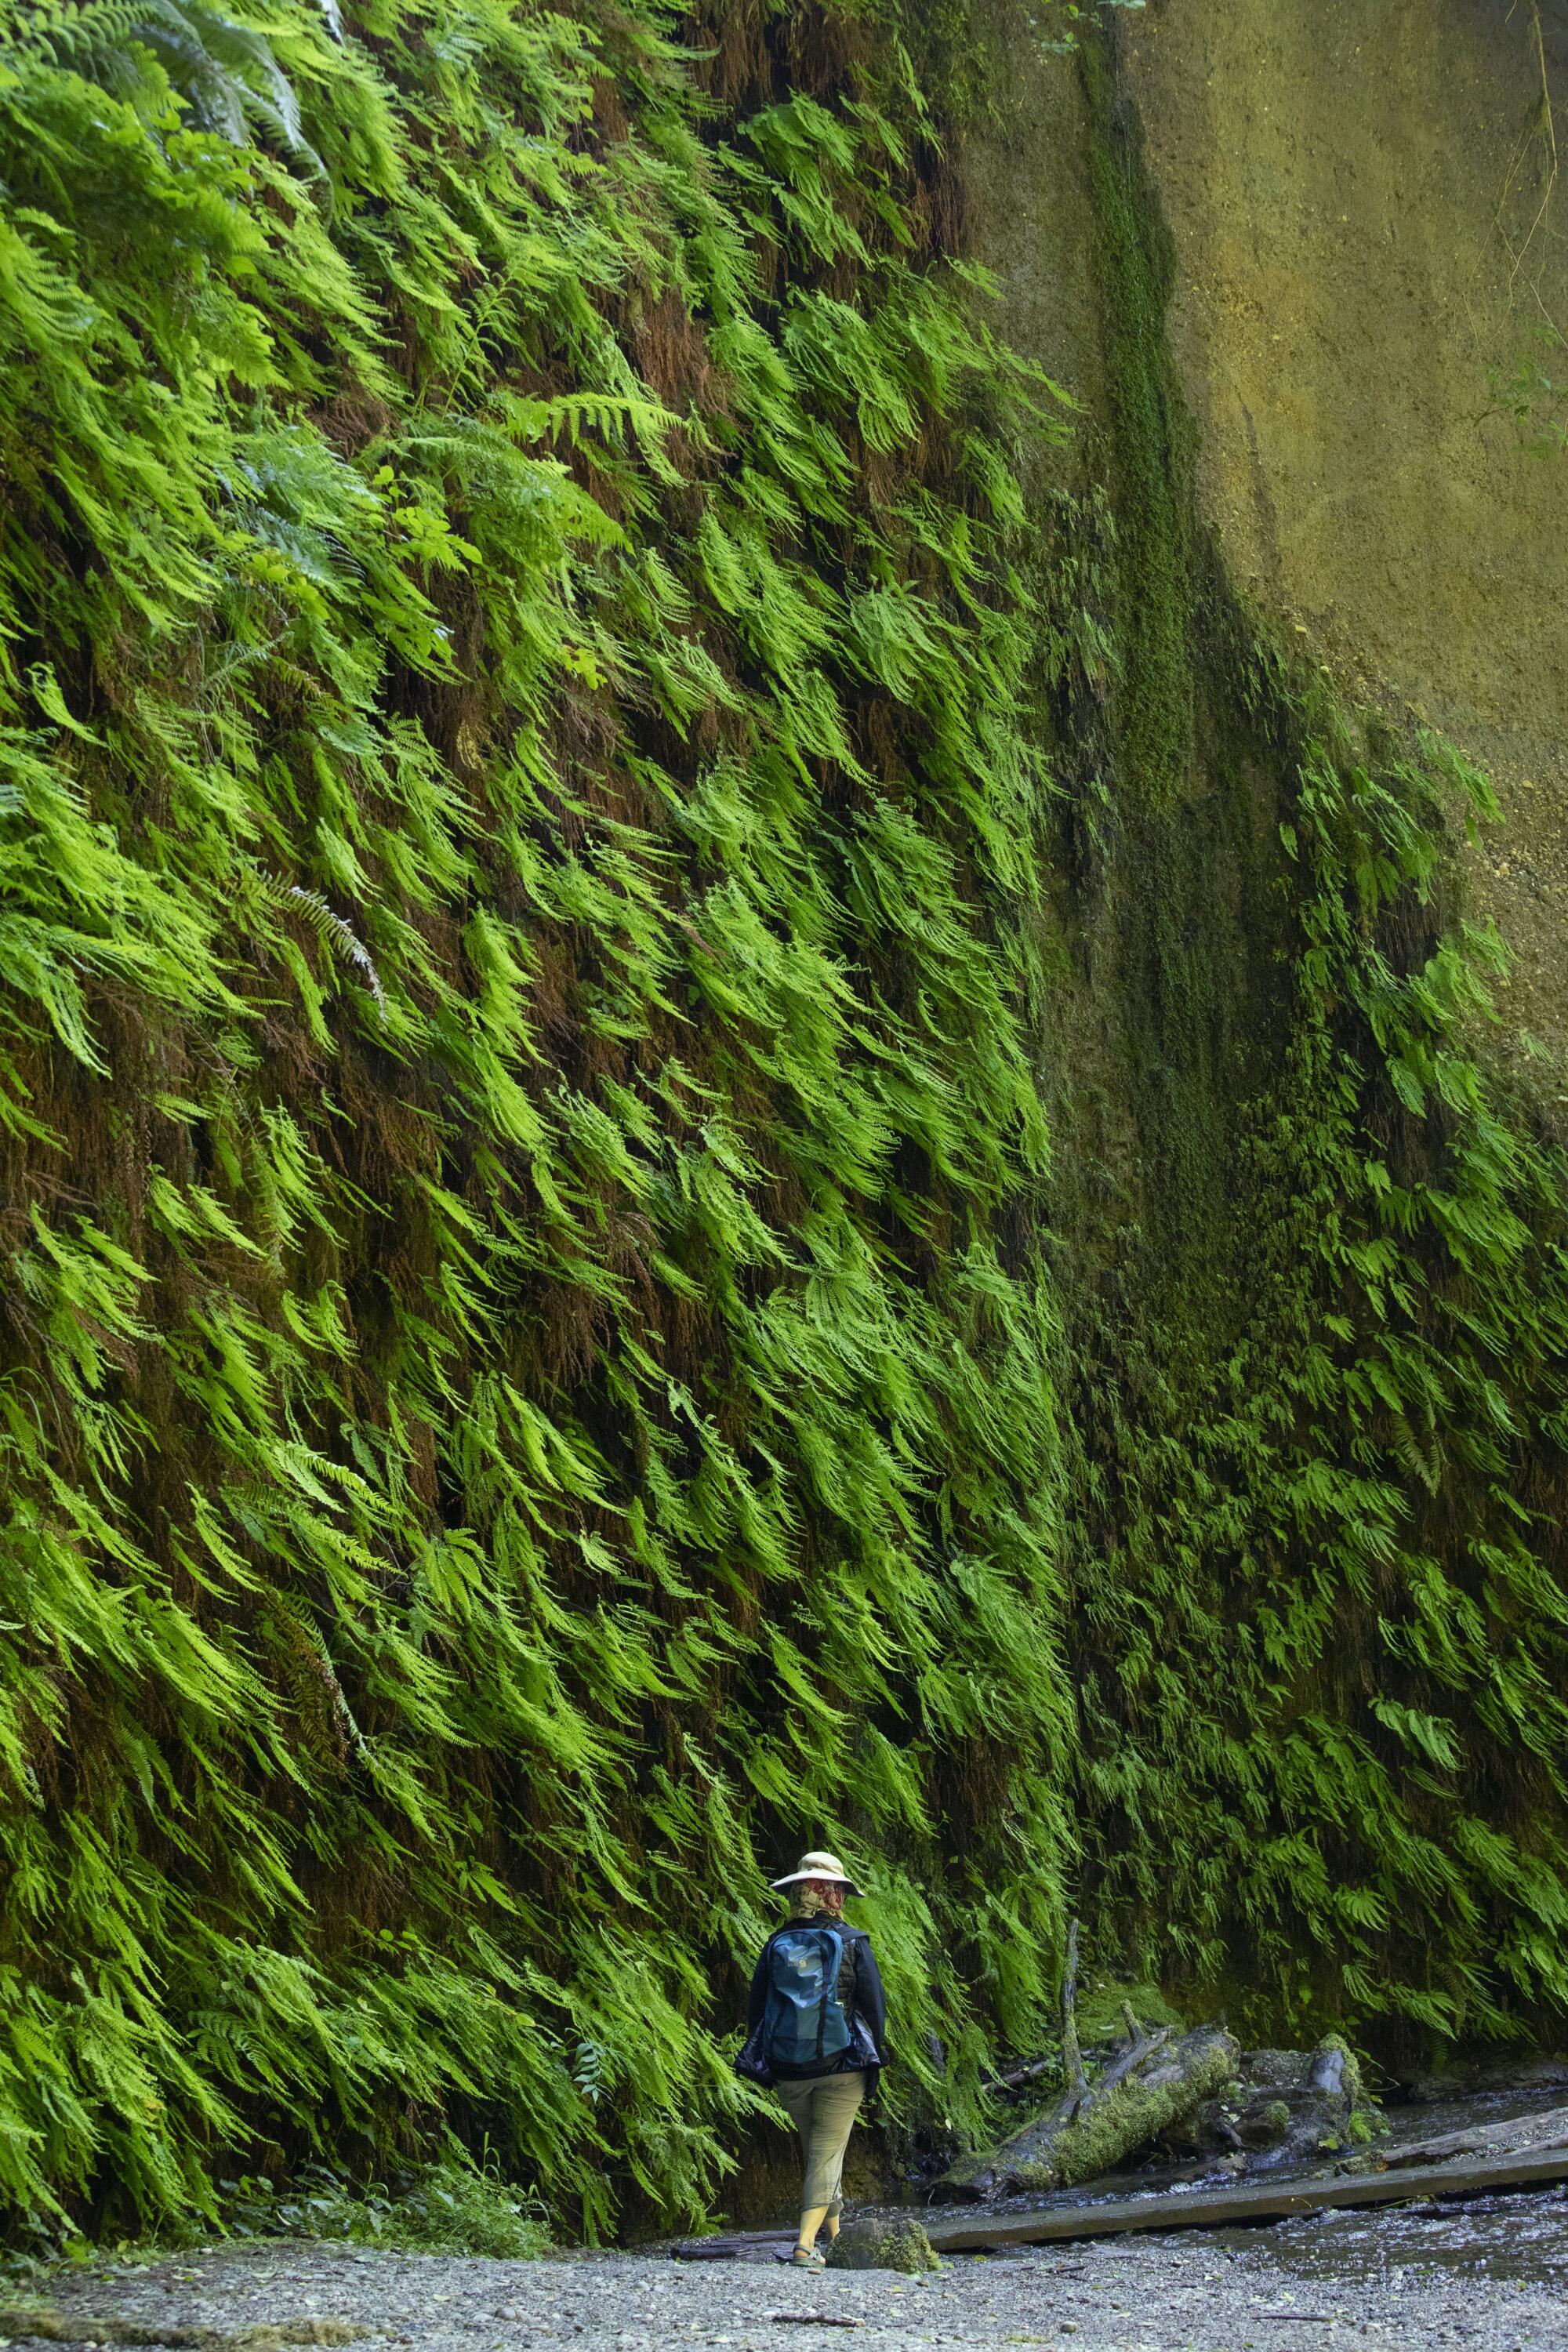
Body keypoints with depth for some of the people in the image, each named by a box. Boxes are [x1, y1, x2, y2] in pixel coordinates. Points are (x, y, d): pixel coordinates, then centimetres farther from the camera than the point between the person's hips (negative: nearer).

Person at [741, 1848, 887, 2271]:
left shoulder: (776, 1945, 3)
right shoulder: (852, 1943, -5)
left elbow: (755, 2009, 6)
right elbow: (874, 2005, -4)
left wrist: (764, 2064, 15)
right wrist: (875, 2061, 8)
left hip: (788, 2071, 3)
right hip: (840, 2065, -3)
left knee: (813, 2149, 22)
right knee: (828, 2151, -1)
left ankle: (834, 2233, 33)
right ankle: (806, 2243, -14)